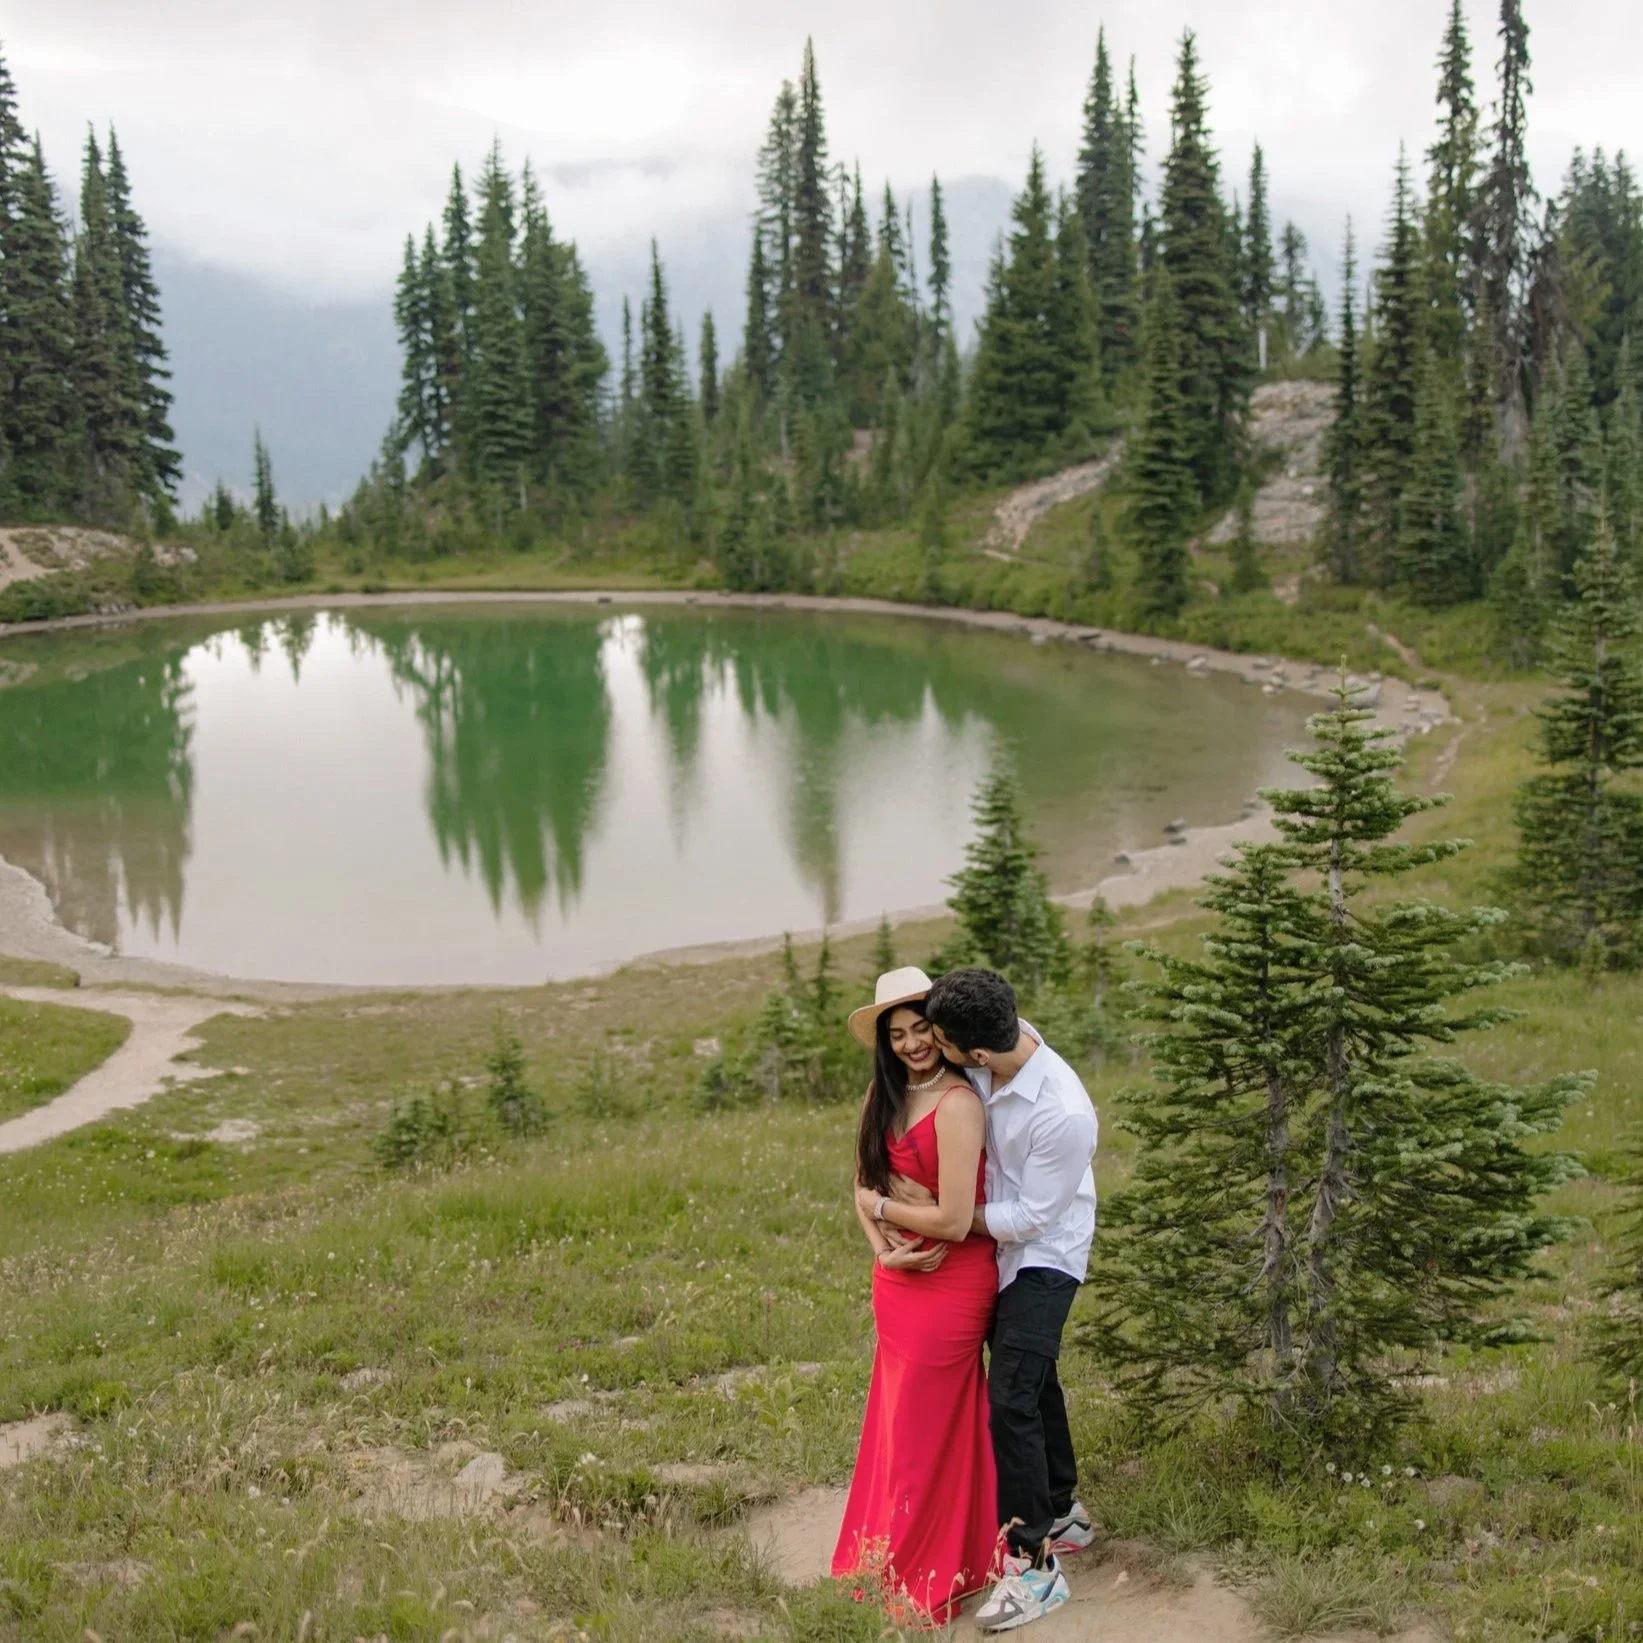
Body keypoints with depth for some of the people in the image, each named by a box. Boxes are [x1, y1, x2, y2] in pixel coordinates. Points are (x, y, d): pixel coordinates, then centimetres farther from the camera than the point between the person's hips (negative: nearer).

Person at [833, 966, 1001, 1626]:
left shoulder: (956, 1104, -22)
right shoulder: (883, 1095, 3)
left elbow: (954, 1221, -24)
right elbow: (863, 1187, 6)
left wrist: (881, 1207, -9)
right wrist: (884, 1249, -13)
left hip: (951, 1281, -7)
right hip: (898, 1278, 7)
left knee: (925, 1424, 6)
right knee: (897, 1418, 17)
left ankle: (921, 1577, 23)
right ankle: (890, 1555, 33)